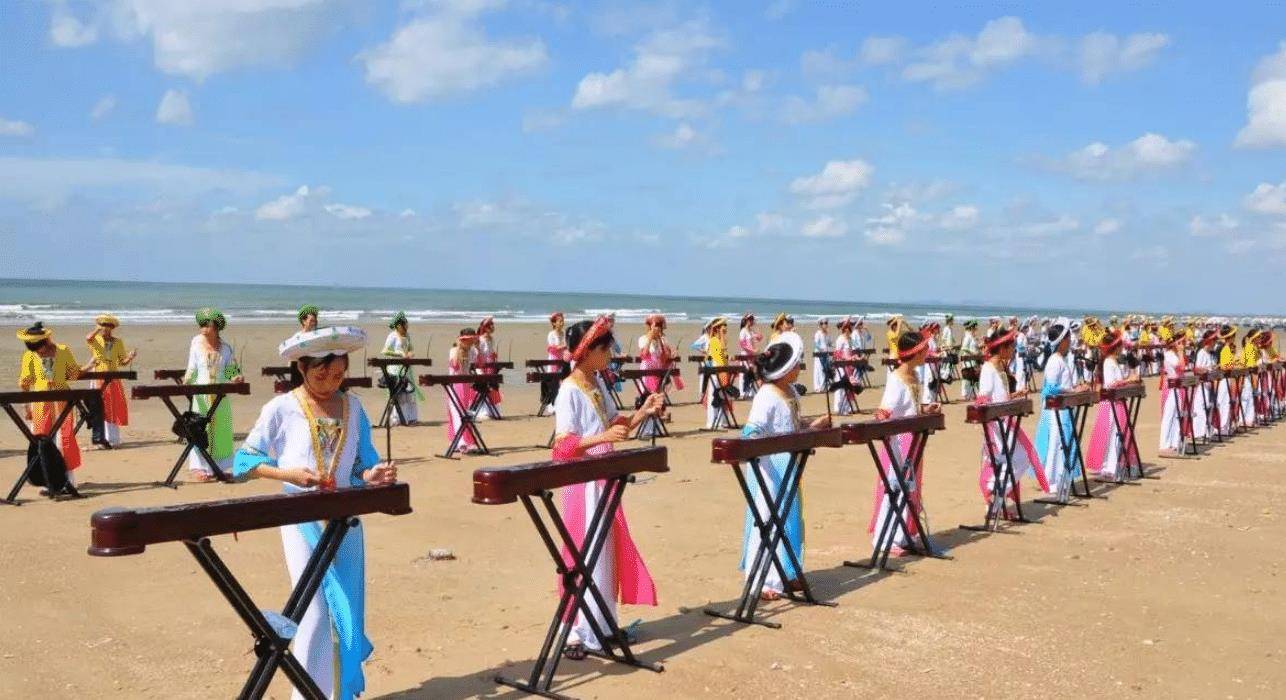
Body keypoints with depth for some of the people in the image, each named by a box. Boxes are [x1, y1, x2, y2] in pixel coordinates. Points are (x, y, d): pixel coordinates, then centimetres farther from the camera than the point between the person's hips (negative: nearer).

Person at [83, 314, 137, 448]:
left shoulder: (118, 342, 8)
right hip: (99, 380, -3)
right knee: (100, 409, -8)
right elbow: (88, 338, -25)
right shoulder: (95, 340, 0)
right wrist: (98, 328, -19)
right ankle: (100, 439, -7)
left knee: (116, 409, 7)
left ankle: (113, 438, 18)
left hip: (114, 380, 4)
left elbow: (122, 362, 8)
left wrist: (130, 357, -10)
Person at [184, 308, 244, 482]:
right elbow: (192, 368, 3)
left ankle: (218, 466, 16)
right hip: (201, 394, -2)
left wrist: (236, 378, -11)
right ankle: (200, 468, 1)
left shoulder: (225, 346, 2)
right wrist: (187, 380, -14)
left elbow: (230, 369, 8)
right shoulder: (197, 343, -1)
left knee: (220, 427, 6)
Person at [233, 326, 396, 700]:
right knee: (317, 611, -3)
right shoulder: (281, 409, -8)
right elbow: (245, 460, -3)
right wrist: (289, 474, -18)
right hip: (303, 522, -4)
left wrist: (373, 474, -17)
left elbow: (361, 462, 6)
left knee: (348, 611, 10)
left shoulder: (352, 407, 3)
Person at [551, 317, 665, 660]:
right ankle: (576, 634, 4)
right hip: (583, 483, -9)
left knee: (608, 553, 13)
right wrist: (605, 437, -32)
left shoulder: (598, 383, 9)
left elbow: (615, 425, 15)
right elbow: (564, 445, -21)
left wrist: (643, 411, 0)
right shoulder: (570, 390, -15)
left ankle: (602, 626, 25)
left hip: (604, 480, 9)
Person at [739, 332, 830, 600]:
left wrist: (813, 425, 8)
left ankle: (786, 574, 30)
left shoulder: (791, 392, 8)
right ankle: (762, 582, 8)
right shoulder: (766, 396, -19)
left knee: (790, 520, 17)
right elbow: (750, 432, -24)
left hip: (788, 467, 9)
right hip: (770, 470, -9)